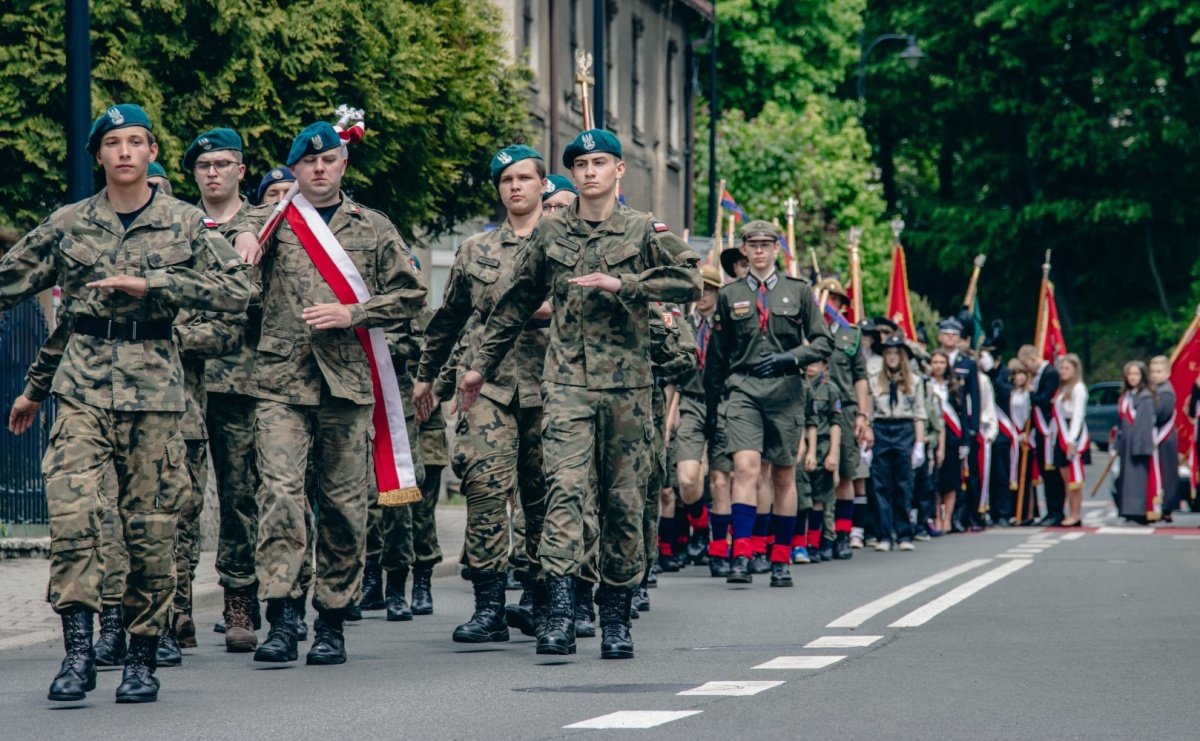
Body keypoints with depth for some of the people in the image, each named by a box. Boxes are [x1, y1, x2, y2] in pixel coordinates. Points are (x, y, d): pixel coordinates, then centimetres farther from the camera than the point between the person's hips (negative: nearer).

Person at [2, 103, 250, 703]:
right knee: (72, 513, -16)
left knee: (151, 526, 2)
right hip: (83, 388, 0)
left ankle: (142, 656, 13)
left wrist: (149, 284, -13)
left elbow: (236, 291, -5)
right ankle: (78, 650, -15)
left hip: (155, 389, 0)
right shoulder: (67, 225, 8)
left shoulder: (187, 224, 4)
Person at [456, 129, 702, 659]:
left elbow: (689, 281, -7)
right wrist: (482, 365, 24)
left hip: (626, 384, 0)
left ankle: (616, 618, 14)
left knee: (624, 501, 4)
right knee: (564, 489, -15)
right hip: (566, 382, 0)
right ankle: (560, 613, -22)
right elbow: (516, 303, 20)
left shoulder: (645, 231, 5)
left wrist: (620, 284, -15)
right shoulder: (549, 233, 11)